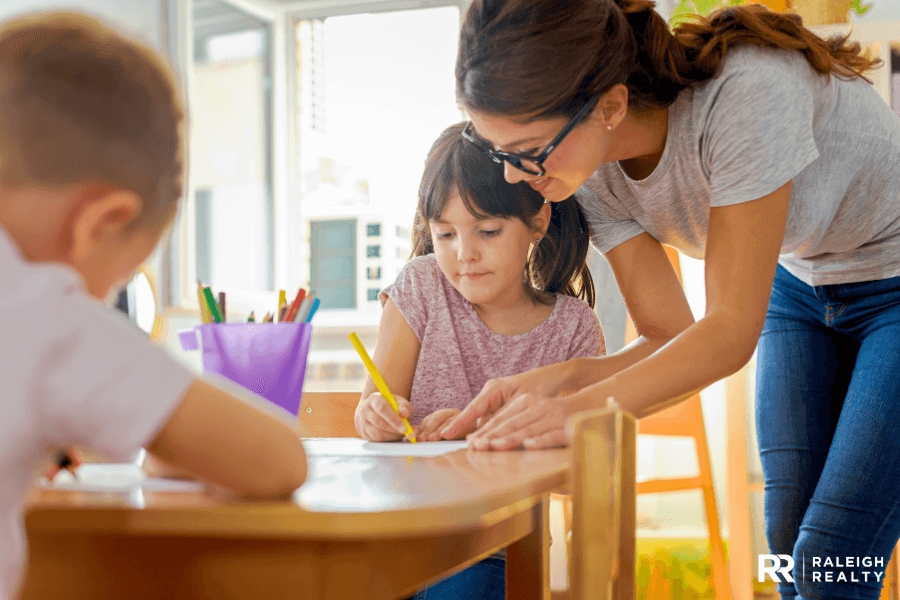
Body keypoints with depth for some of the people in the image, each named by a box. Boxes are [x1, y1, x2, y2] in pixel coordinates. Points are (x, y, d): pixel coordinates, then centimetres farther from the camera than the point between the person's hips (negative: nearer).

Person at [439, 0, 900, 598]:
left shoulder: (747, 93, -37)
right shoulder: (597, 172, -16)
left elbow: (731, 332, -33)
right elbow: (670, 338, -12)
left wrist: (585, 406, -43)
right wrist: (555, 379, -29)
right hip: (802, 285, 6)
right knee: (790, 542, 3)